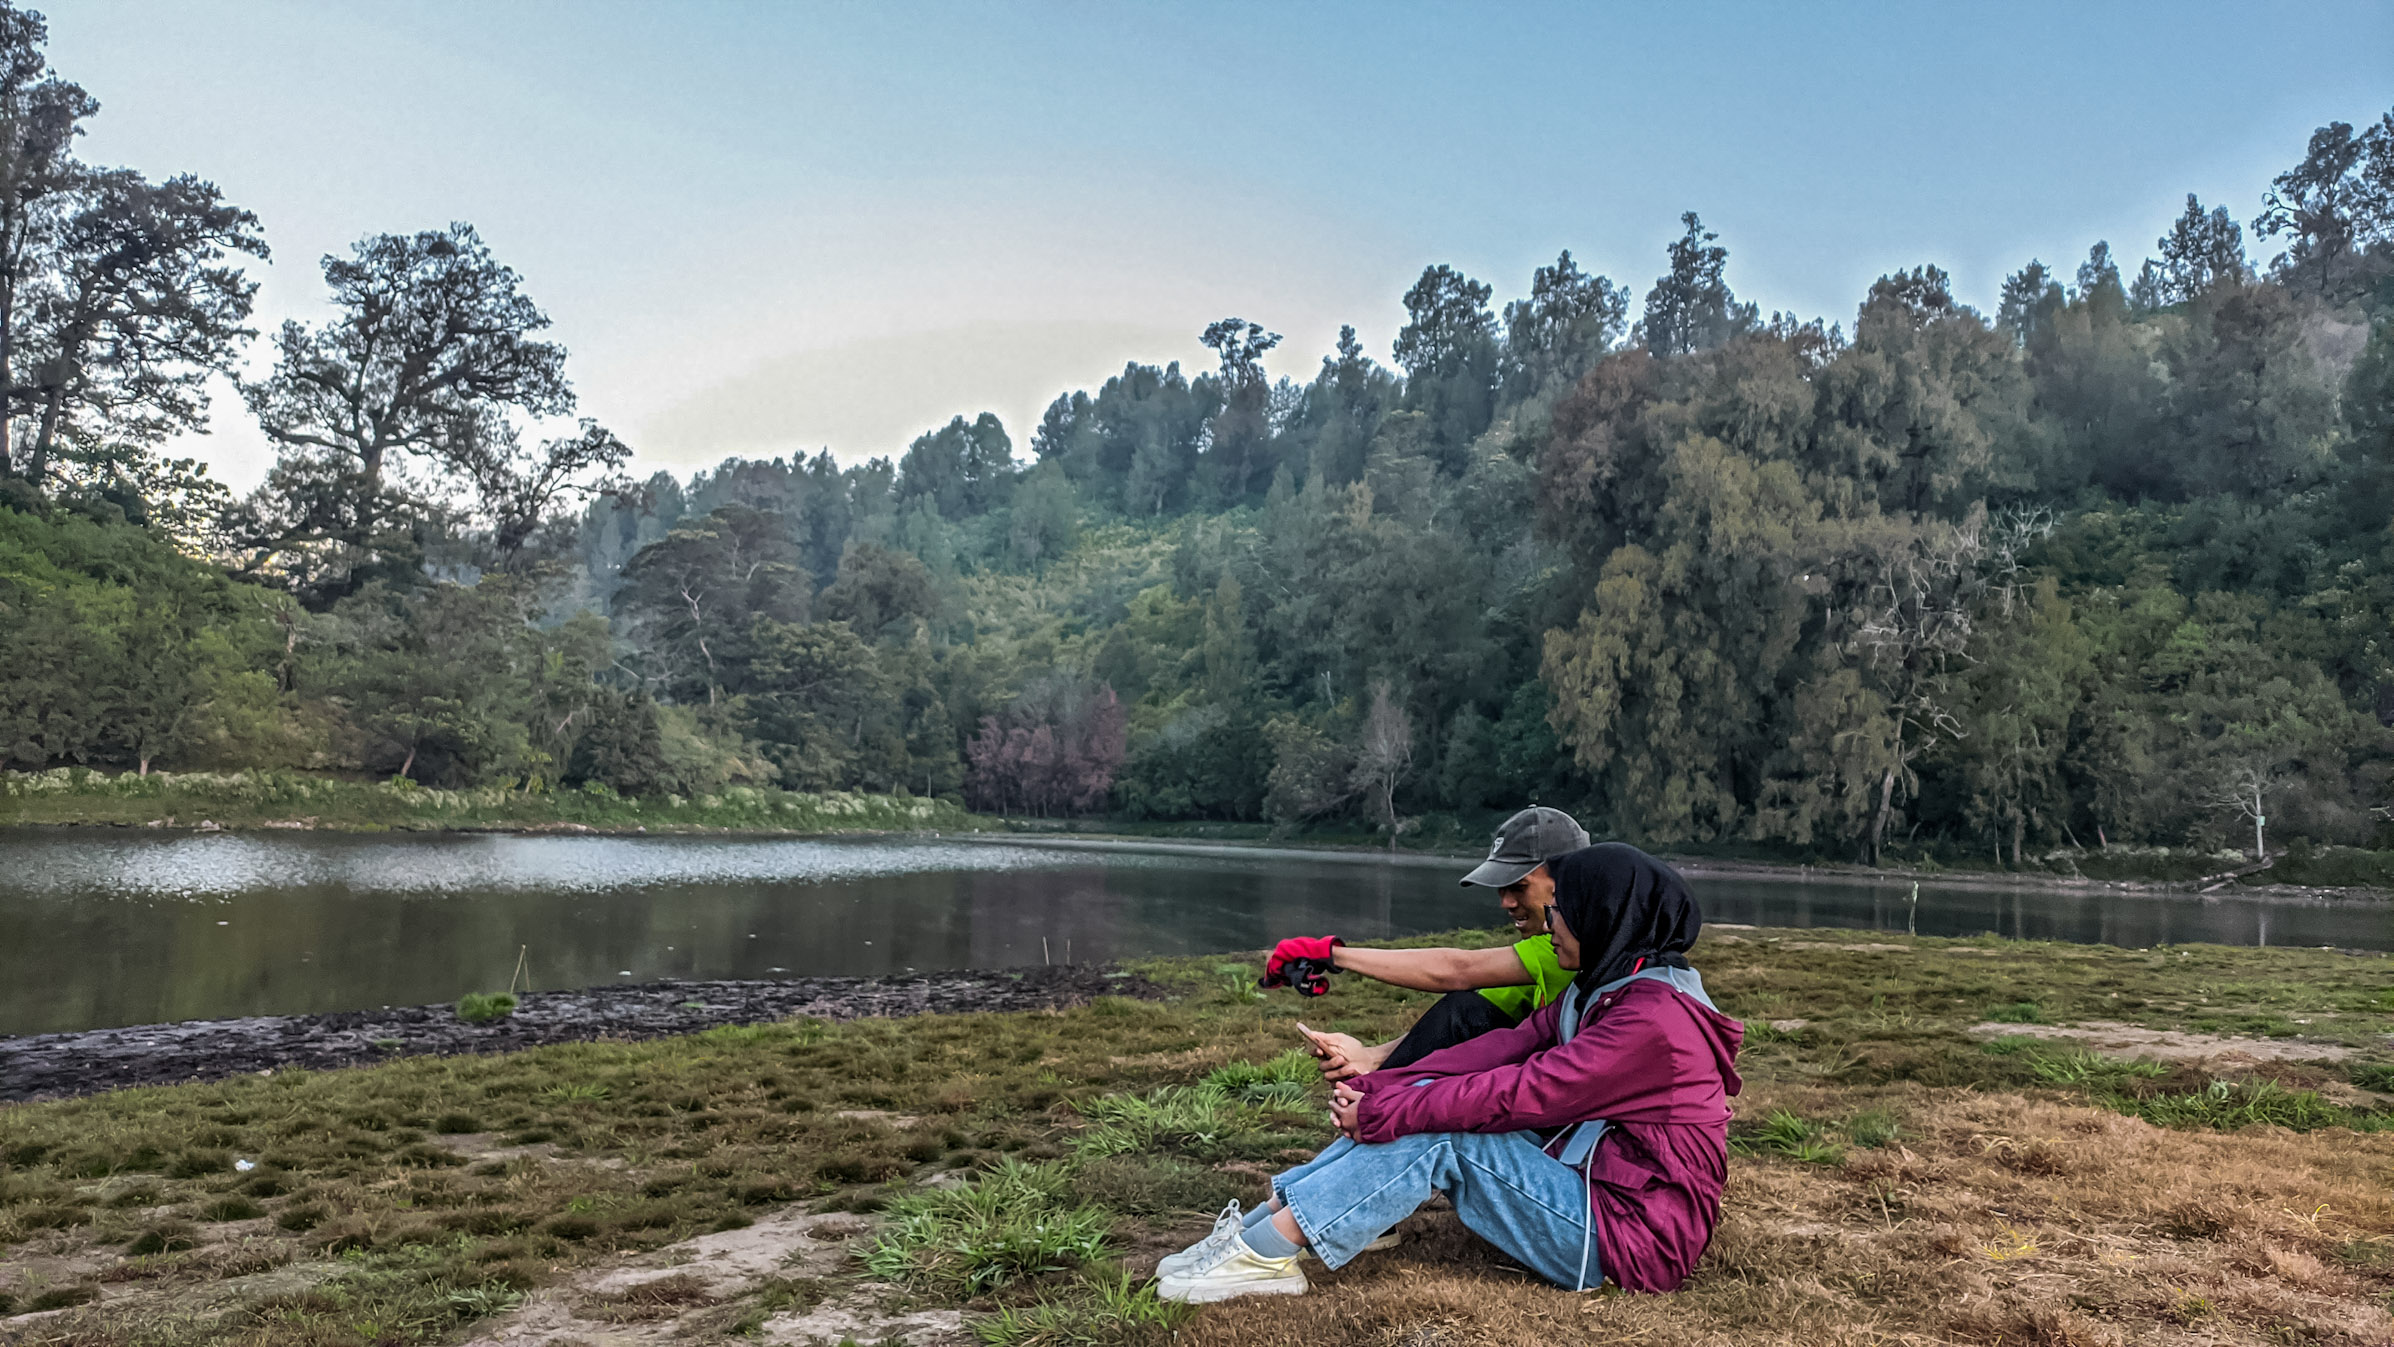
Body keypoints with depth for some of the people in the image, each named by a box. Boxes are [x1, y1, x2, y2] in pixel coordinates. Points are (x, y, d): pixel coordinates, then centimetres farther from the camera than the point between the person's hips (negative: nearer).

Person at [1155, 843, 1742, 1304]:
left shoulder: (1654, 1018, -22)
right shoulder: (1605, 988, 9)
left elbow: (1522, 1093, -25)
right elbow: (1507, 1047, 0)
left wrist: (1380, 1114, -19)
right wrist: (1376, 1090, -11)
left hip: (1630, 1236, -9)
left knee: (1442, 1135, -21)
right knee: (1426, 1101, -5)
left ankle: (1263, 1253, -17)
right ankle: (1263, 1223, -8)